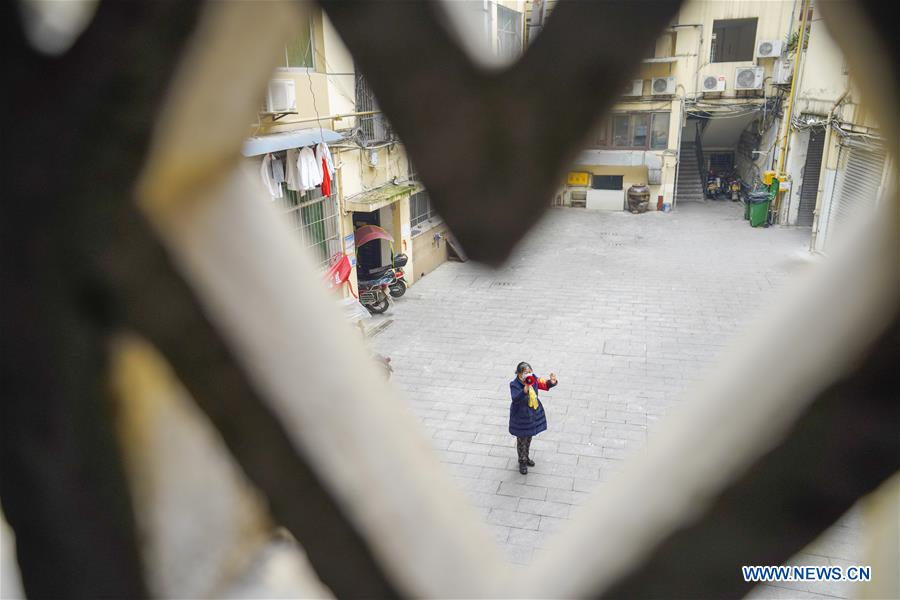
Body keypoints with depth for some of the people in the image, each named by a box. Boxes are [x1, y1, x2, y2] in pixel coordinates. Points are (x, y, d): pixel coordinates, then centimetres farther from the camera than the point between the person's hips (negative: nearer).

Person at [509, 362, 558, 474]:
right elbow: (515, 399, -43)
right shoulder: (514, 385, -29)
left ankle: (527, 457, 48)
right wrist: (525, 390, -59)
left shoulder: (533, 379, -13)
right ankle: (522, 462, 35)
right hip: (521, 416, -5)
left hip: (533, 413, 5)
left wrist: (551, 382, -25)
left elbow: (544, 384, -1)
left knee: (529, 438, 25)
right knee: (521, 440, 12)